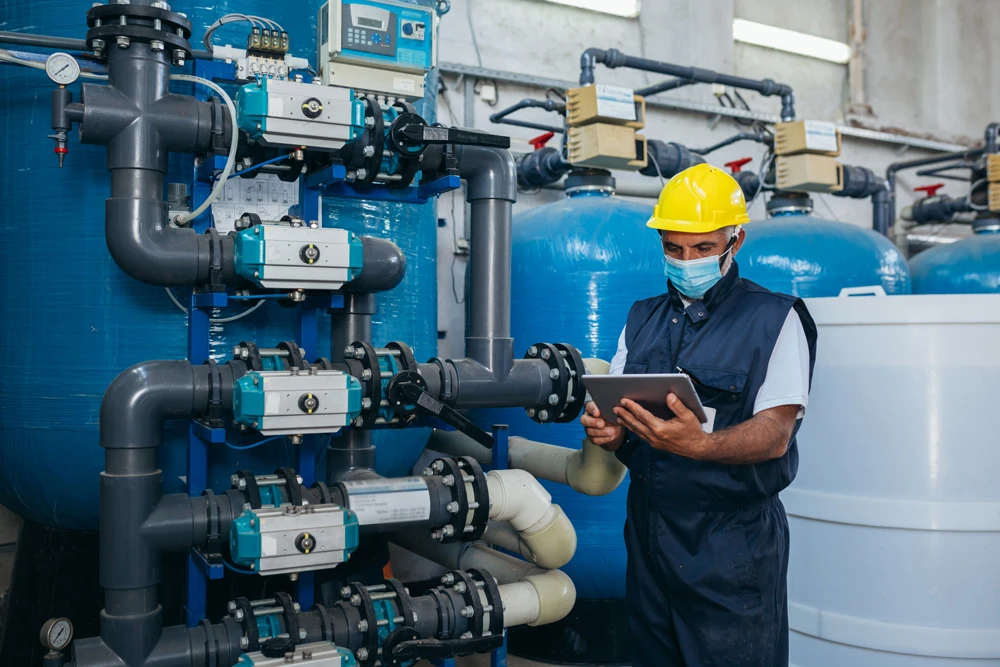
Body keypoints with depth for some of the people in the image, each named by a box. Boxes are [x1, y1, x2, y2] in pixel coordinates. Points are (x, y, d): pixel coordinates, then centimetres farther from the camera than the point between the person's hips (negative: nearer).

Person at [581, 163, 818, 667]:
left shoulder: (774, 318, -5)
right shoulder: (643, 320, 11)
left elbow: (775, 435, -14)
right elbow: (618, 415, 10)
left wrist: (699, 444, -33)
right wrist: (607, 431, -14)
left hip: (733, 545, -5)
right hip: (648, 531, 5)